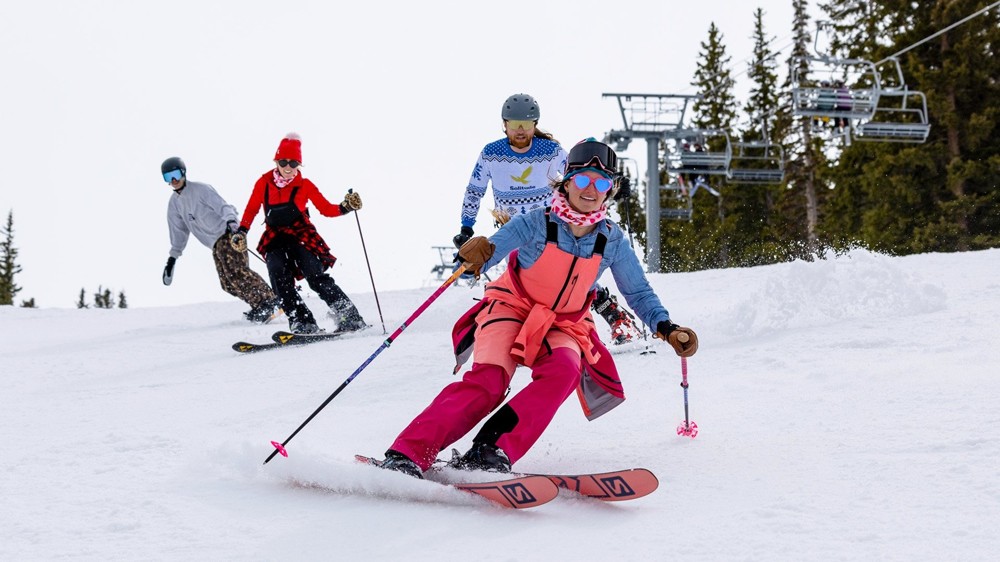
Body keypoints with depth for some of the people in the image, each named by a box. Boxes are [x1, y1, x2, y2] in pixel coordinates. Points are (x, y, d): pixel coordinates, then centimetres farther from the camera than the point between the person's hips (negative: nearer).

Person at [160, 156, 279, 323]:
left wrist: (230, 221, -34)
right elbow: (179, 231, 26)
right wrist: (173, 256, 24)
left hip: (228, 234, -7)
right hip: (216, 245, 7)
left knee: (236, 271, -25)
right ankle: (259, 307, -5)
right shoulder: (174, 203, 17)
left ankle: (269, 301, -24)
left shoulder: (200, 189, -4)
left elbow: (222, 206, -14)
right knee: (228, 283, -9)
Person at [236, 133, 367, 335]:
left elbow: (326, 208, 3)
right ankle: (302, 324, -26)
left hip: (301, 236, -2)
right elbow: (252, 209, 13)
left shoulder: (305, 185, 1)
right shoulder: (264, 183, 4)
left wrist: (345, 207, -14)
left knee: (316, 276, -18)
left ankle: (350, 318, -13)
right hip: (275, 239, 2)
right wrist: (241, 232, 1)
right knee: (278, 275, -24)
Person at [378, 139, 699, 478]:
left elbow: (638, 292, 5)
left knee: (565, 371, -31)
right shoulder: (537, 223, -15)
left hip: (563, 327, 3)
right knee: (487, 382, -27)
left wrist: (666, 329, -10)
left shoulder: (612, 240, -6)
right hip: (511, 310, -3)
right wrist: (475, 254, -47)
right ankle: (406, 456, -31)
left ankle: (491, 451, -35)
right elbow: (489, 251, -22)